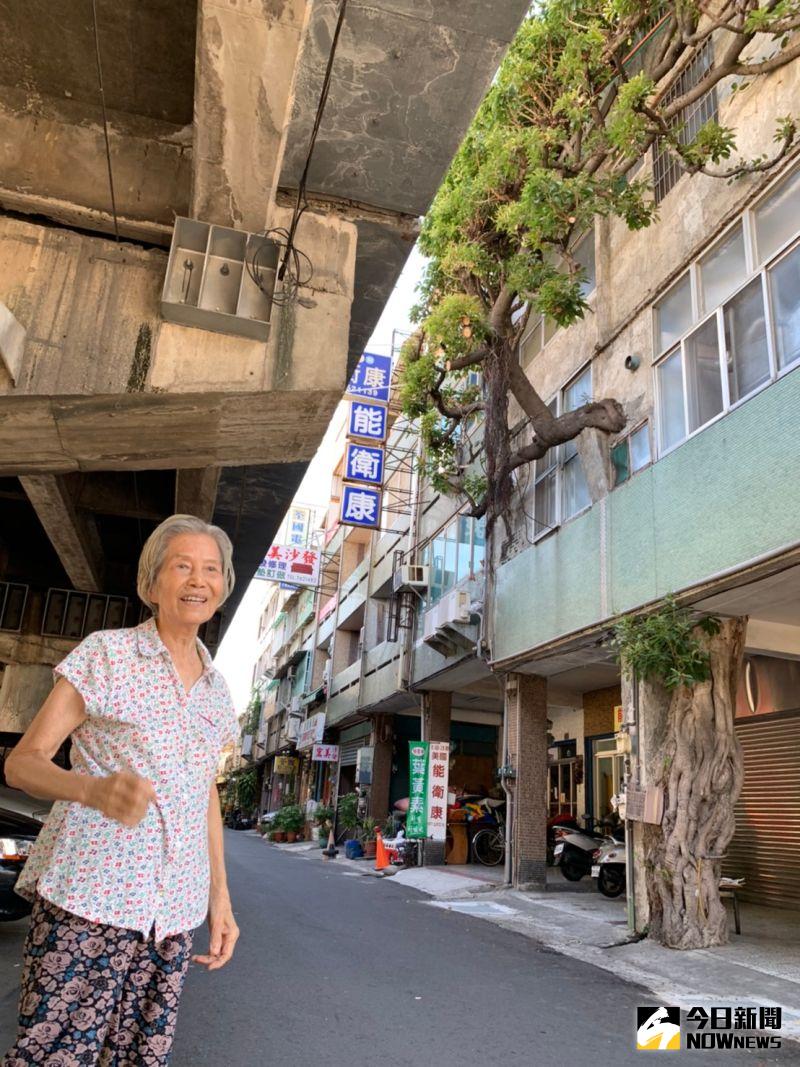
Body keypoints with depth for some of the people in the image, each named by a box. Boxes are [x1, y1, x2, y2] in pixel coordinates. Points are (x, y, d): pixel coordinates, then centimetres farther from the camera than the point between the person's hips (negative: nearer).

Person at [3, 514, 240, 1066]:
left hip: (174, 912, 5)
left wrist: (220, 897, 11)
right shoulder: (106, 653, -4)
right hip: (90, 896, -5)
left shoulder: (217, 689, 11)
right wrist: (95, 789, -26)